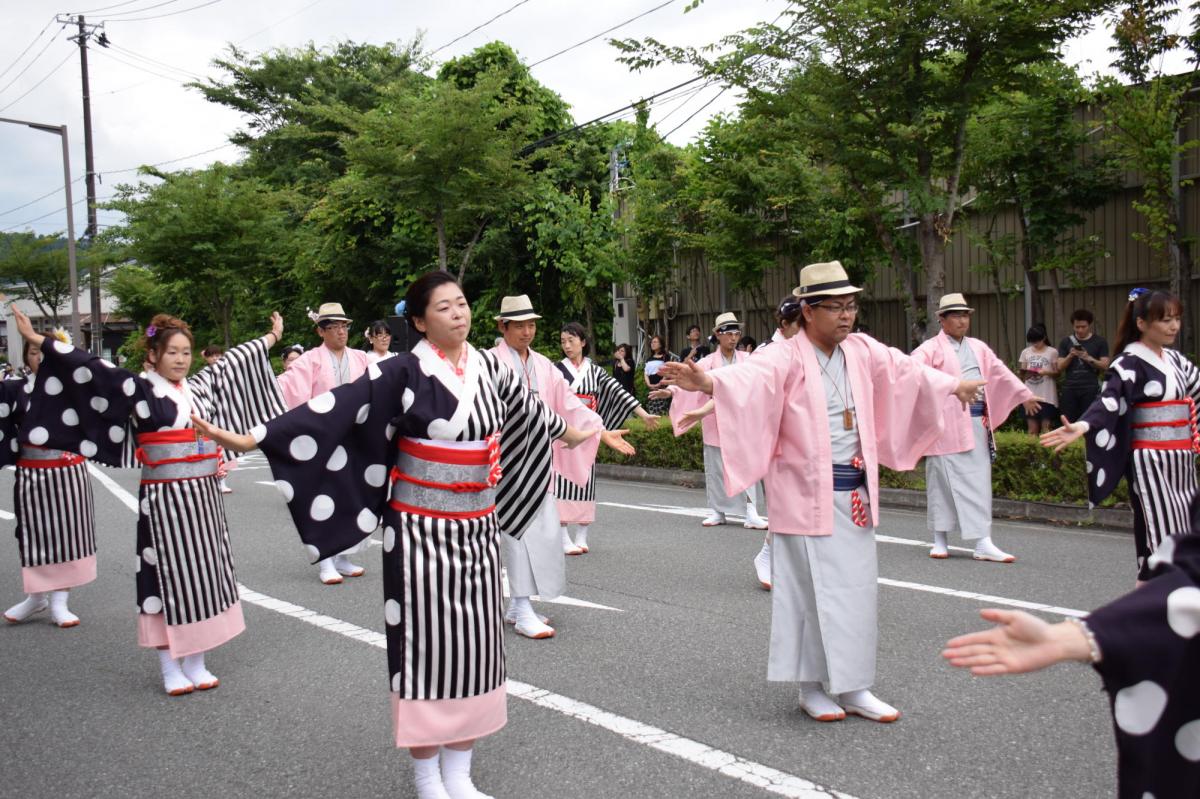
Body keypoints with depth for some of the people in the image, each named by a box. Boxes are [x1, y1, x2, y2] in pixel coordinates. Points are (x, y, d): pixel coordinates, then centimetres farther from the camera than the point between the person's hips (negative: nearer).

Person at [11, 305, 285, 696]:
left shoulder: (199, 386, 9)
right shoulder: (139, 389, -5)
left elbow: (232, 361, 21)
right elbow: (90, 368, -12)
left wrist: (271, 338, 32)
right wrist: (39, 341, -19)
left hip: (204, 495, 5)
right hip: (164, 498, -5)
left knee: (201, 575, 9)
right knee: (166, 578, 1)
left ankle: (195, 662, 19)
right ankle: (169, 669, 12)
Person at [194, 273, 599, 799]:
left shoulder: (489, 367, 5)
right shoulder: (402, 373, -11)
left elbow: (528, 409, 22)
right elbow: (336, 408, -17)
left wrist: (571, 433, 38)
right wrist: (253, 438, -23)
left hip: (478, 531, 5)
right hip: (421, 532, -5)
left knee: (472, 642, 9)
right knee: (425, 642, 3)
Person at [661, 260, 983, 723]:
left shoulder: (863, 350, 7)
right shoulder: (787, 357, -14)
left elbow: (905, 370, 22)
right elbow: (751, 376, -33)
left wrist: (953, 386, 33)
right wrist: (708, 382, -53)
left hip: (855, 490, 7)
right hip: (807, 492, -6)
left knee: (858, 588, 11)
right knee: (811, 589, 0)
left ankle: (853, 687, 23)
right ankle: (811, 688, 16)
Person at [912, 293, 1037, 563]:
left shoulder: (978, 348, 17)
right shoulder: (931, 349, -3)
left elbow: (1001, 372, 27)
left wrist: (1025, 395, 32)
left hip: (977, 423, 5)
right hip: (945, 424, -5)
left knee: (979, 481, 3)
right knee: (943, 480, 1)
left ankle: (983, 543, 5)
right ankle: (940, 541, 14)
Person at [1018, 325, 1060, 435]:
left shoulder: (1052, 352, 1)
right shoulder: (1025, 352, 9)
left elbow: (1057, 373, 1)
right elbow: (1022, 373, 9)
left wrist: (1046, 372, -18)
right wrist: (1027, 374, -13)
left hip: (1047, 395, -3)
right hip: (1030, 394, 3)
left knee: (1046, 427, -5)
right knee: (1032, 429, 3)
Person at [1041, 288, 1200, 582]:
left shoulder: (1174, 360, 11)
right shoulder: (1130, 363, -12)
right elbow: (1109, 401, -26)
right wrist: (1081, 426, -44)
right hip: (1151, 462, -8)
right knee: (1161, 535, -9)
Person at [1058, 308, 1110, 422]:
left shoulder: (1099, 342, 5)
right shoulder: (1066, 342, 10)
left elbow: (1104, 366, 0)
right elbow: (1060, 367, 6)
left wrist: (1089, 358, -16)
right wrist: (1070, 356, -11)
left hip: (1091, 388, -2)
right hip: (1070, 388, 2)